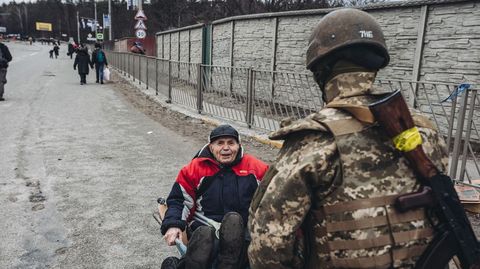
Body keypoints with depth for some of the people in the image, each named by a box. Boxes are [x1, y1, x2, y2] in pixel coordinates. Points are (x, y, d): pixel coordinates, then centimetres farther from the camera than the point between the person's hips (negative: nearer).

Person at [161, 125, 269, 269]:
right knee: (204, 234, -35)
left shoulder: (254, 168, 7)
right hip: (203, 229, 0)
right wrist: (173, 225, -8)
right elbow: (178, 199, 9)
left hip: (242, 235, 1)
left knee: (233, 219, -33)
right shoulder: (196, 168, 6)